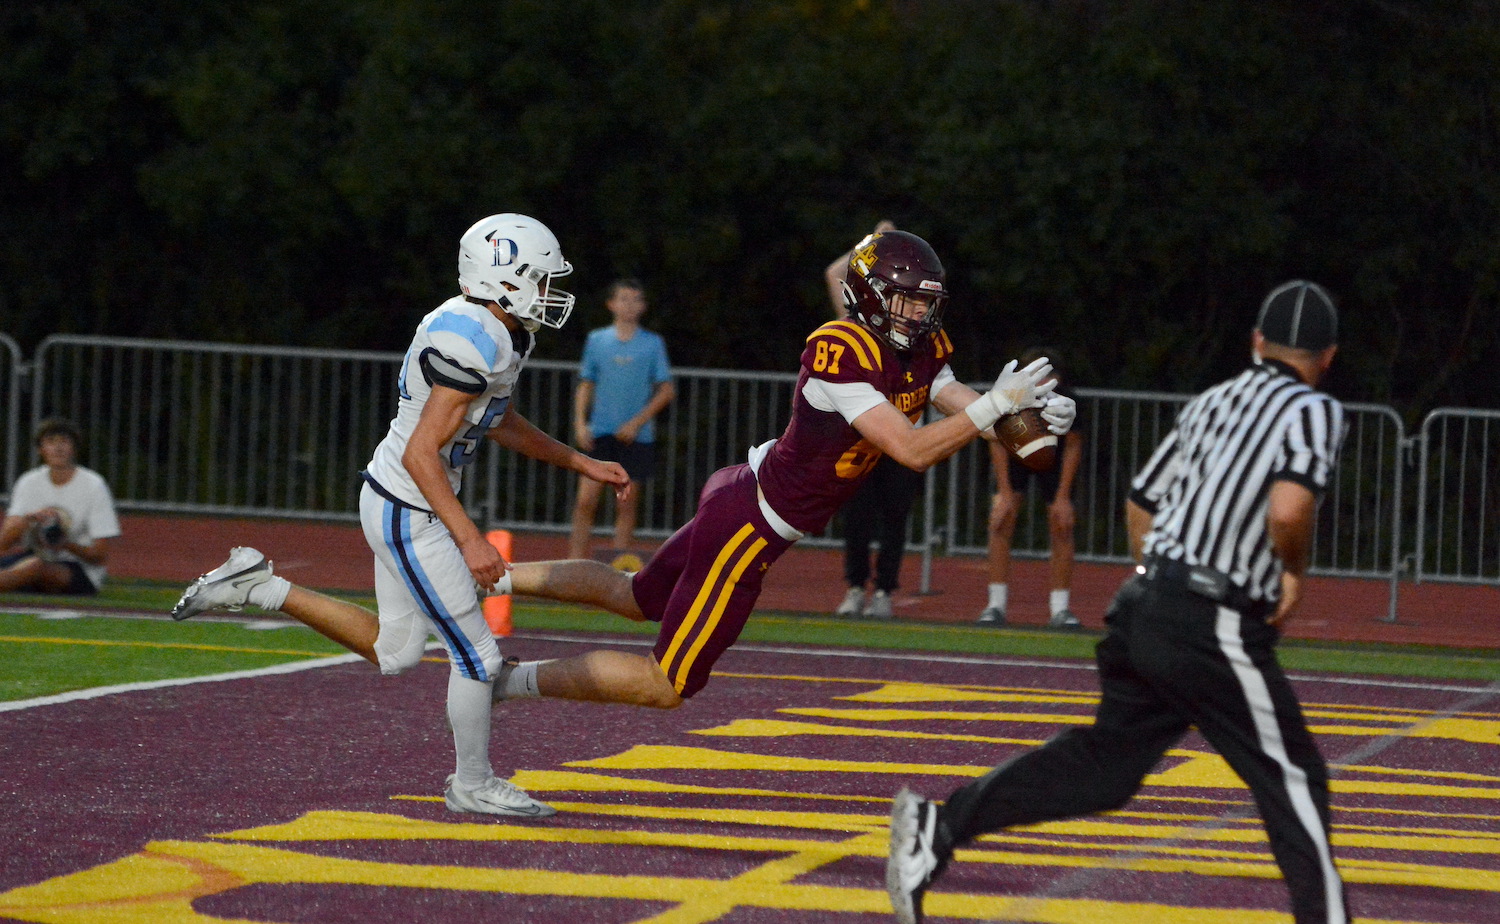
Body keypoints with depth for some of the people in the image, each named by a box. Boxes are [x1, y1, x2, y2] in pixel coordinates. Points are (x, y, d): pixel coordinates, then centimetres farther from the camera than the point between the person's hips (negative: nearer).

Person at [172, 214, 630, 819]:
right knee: (476, 656, 0)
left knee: (393, 653, 21)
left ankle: (257, 588, 22)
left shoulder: (499, 333, 7)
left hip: (402, 505, 10)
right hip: (409, 517, -10)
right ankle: (472, 785, 17)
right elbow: (421, 453, -26)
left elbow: (502, 425, 25)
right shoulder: (473, 343, -25)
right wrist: (470, 540, -28)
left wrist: (582, 464, 24)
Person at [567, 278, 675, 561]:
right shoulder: (596, 340, 8)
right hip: (599, 433, 1)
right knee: (586, 501, -8)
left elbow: (667, 390, 2)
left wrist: (638, 422, -8)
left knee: (626, 506, 1)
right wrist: (580, 423, -1)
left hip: (636, 436, -1)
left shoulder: (653, 344, 3)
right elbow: (585, 386, 13)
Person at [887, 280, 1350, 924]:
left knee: (1106, 757, 13)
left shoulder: (1209, 405, 18)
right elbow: (1289, 509, -22)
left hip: (1144, 606, 7)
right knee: (1292, 779, 1)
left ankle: (940, 825, 3)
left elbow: (1141, 504, 24)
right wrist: (1294, 574, -3)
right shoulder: (1313, 410, -5)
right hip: (1216, 629, -7)